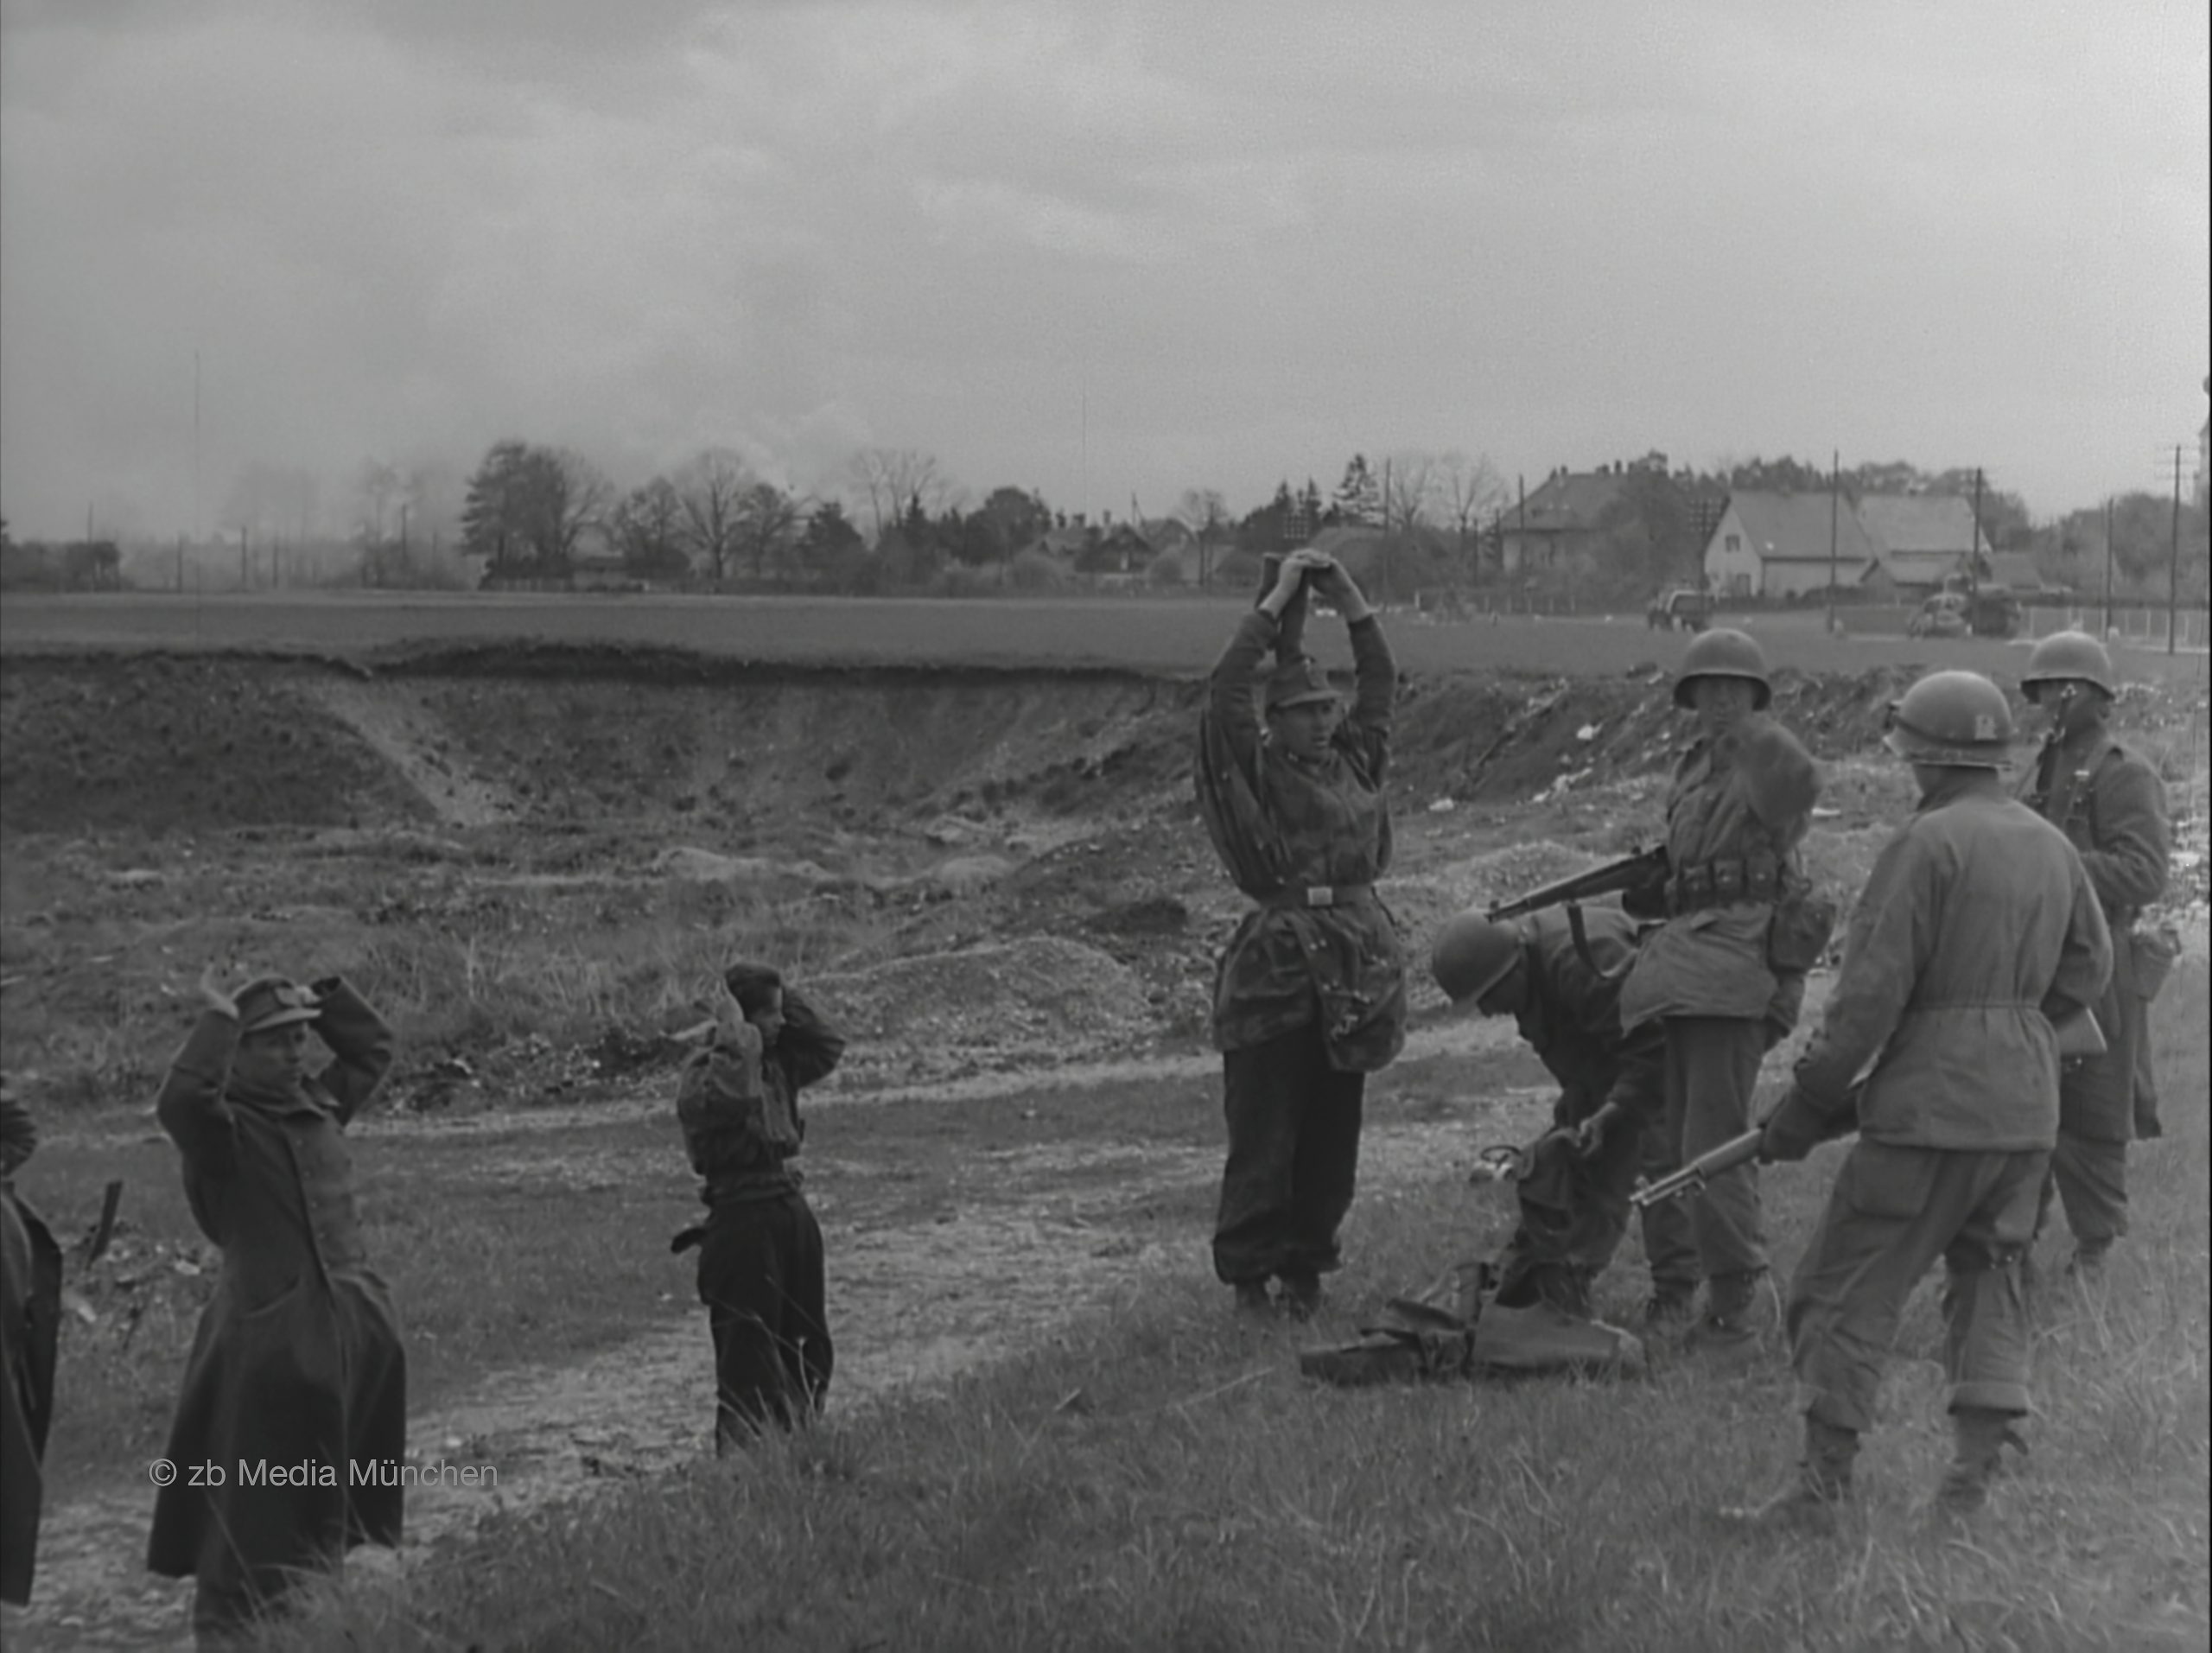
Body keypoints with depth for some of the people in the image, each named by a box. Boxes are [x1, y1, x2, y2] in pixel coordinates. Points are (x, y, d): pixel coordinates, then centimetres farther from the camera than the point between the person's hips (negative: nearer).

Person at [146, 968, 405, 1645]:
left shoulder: (318, 1104, 11)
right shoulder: (224, 1127, -11)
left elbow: (374, 1047, 25)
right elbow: (181, 1098, -33)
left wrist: (323, 995, 12)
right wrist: (218, 1019, -23)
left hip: (354, 1323, 8)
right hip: (270, 1334, -8)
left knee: (340, 1500, 18)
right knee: (259, 1513, -4)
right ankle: (234, 1628, 2)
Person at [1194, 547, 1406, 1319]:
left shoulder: (1353, 761, 14)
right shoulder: (1256, 772, -2)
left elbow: (1381, 679, 18)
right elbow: (1226, 688, -14)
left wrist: (1347, 597, 9)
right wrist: (1277, 601, -10)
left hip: (1356, 968, 6)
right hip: (1278, 968, -6)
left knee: (1332, 1133, 9)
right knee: (1265, 1132, -3)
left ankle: (1306, 1268, 18)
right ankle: (1249, 1271, 5)